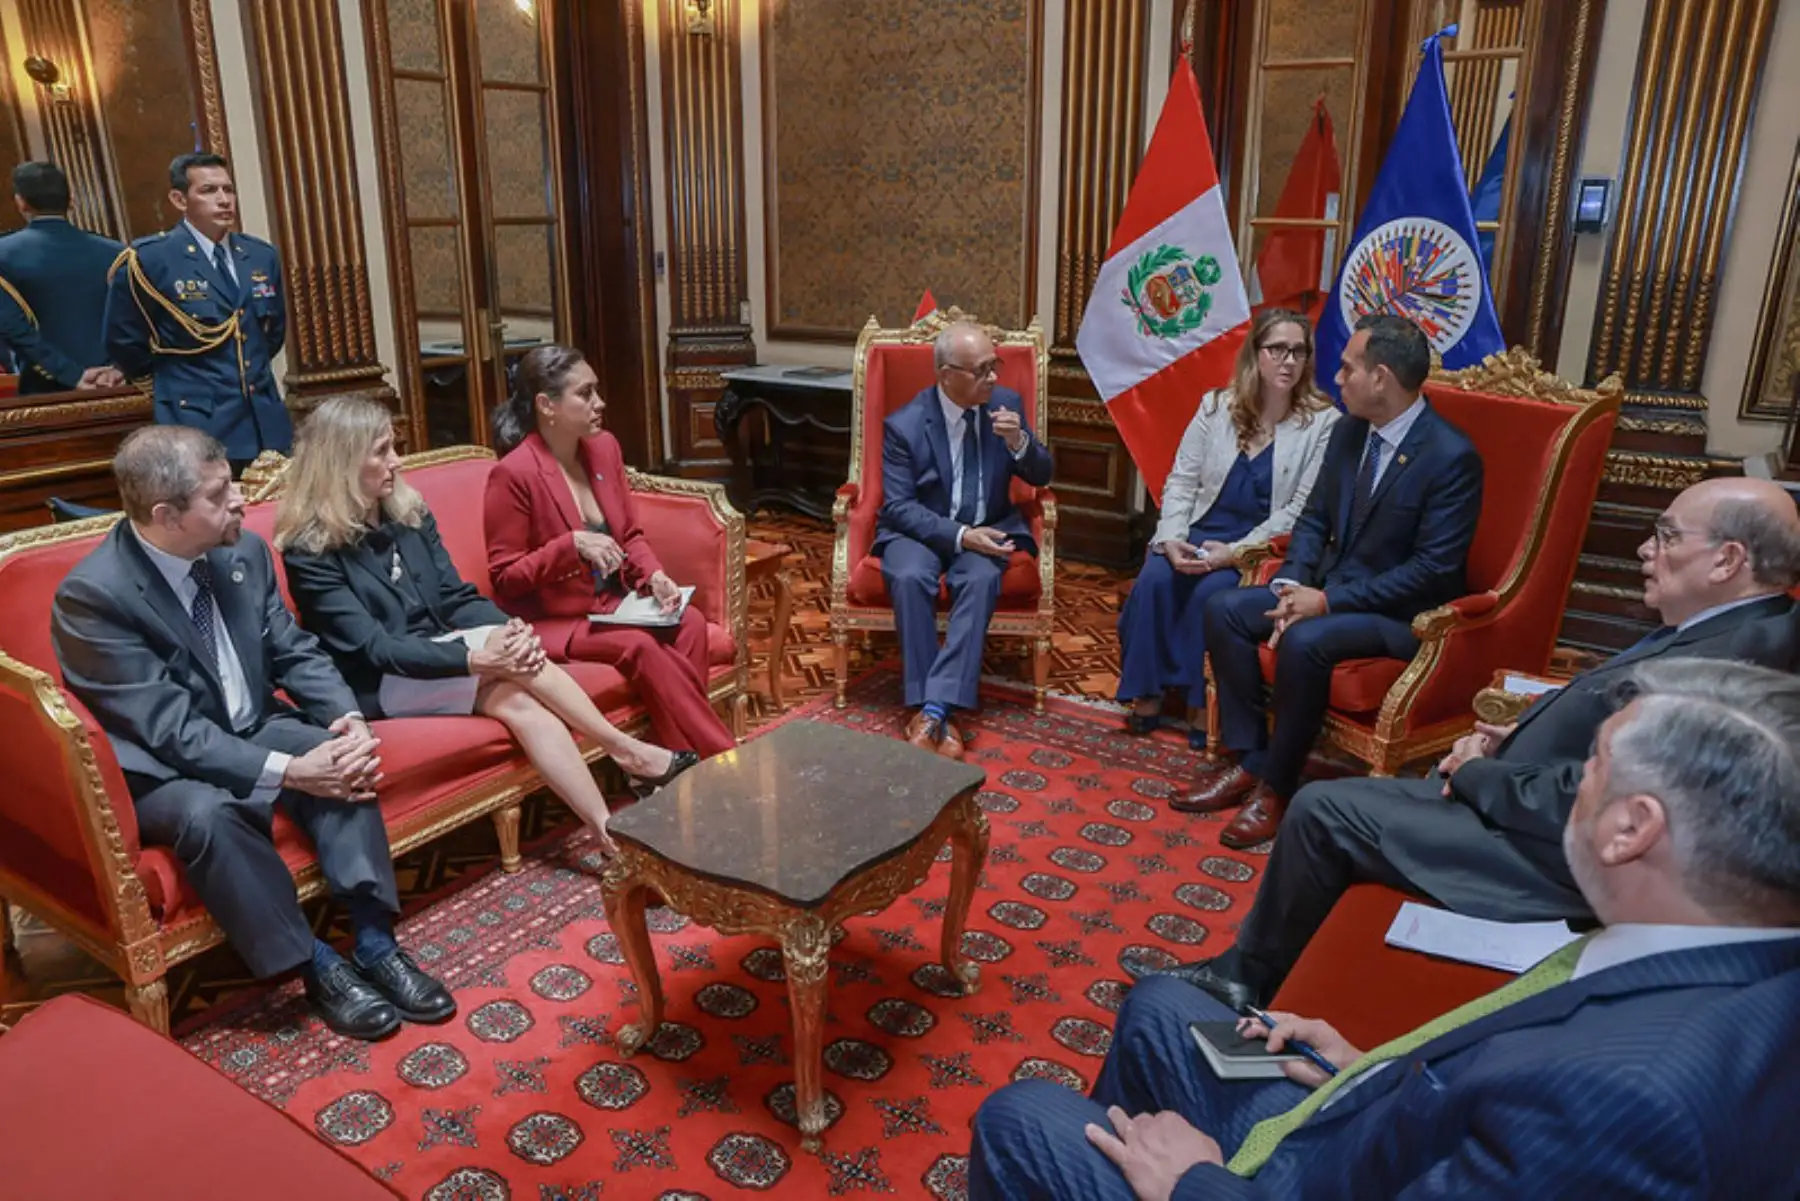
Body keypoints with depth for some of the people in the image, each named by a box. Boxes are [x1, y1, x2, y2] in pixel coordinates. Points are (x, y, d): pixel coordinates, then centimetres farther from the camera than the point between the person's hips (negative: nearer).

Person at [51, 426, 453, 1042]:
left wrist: (350, 720, -18)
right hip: (159, 767, -5)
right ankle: (317, 966, -18)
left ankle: (374, 942, -17)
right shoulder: (92, 595, -23)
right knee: (207, 812, -35)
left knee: (343, 760, -23)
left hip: (251, 727, 5)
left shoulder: (243, 551, -6)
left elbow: (295, 652, 1)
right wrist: (289, 771, -35)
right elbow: (172, 730, -26)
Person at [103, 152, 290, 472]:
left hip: (267, 423, 5)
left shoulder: (263, 255, 9)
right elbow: (123, 340, 1)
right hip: (197, 427, -5)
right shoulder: (148, 258, -7)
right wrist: (171, 380, 11)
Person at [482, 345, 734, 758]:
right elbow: (504, 577, -14)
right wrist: (572, 545, -26)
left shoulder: (604, 447, 4)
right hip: (549, 620, -6)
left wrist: (654, 575, -9)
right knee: (639, 646, -30)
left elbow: (630, 534, 12)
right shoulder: (513, 474, -17)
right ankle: (719, 758, -20)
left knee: (689, 622, -21)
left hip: (611, 601, 6)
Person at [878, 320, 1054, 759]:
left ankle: (935, 708, -34)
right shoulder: (904, 424, -10)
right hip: (921, 531, -1)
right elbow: (898, 506, -13)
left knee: (981, 579, -32)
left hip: (986, 530, 2)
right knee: (909, 577, -34)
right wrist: (959, 535, -25)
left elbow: (1041, 477, 4)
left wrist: (1019, 443, -19)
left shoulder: (1008, 403, -1)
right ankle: (926, 708, -26)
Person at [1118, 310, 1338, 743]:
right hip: (1202, 529, 3)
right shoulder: (1216, 406, 6)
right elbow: (1181, 479, 5)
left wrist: (1236, 551, -20)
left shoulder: (1323, 423, -4)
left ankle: (1203, 703, -13)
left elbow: (1303, 509, -11)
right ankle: (1148, 694, -12)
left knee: (1211, 592, -30)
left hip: (1262, 544, -3)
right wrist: (1171, 538, -13)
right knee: (1155, 579, -24)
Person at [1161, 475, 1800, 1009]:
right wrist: (1514, 737, 0)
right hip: (1534, 801, 10)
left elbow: (1575, 807, -28)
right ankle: (1250, 967, 28)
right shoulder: (1733, 629, 2)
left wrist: (1473, 773, -12)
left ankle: (1248, 974, 19)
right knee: (1327, 803, 16)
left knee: (1322, 809, -3)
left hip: (1548, 860, -10)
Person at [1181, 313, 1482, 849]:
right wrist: (1294, 586, -9)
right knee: (1224, 609, -9)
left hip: (1400, 612, -8)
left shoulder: (1452, 457, -19)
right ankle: (1248, 759, -4)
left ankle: (1276, 785, -14)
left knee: (1304, 641, -34)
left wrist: (1328, 601, -23)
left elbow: (1434, 570, -21)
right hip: (1329, 586, 8)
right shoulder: (1349, 431, 3)